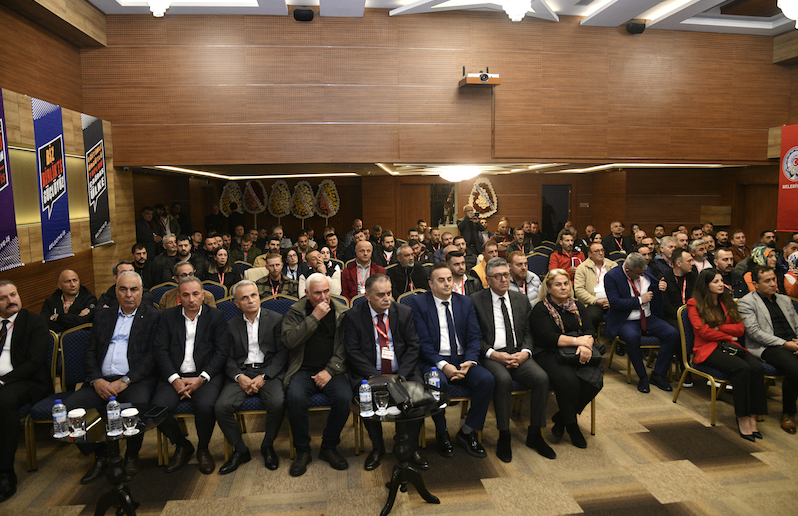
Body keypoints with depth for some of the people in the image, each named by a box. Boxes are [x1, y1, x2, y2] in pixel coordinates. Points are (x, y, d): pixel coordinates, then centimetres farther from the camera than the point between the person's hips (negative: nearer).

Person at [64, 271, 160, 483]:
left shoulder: (153, 316, 5)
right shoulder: (103, 316, 19)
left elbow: (153, 355, -5)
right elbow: (89, 352, 12)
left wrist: (125, 381, -15)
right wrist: (96, 380, -6)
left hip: (136, 379, -4)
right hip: (102, 381, 5)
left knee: (138, 403, -35)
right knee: (67, 408, -19)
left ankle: (132, 456, -5)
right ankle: (101, 456, 2)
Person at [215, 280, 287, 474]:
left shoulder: (276, 319, 5)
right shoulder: (232, 325, 14)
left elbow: (282, 353, 0)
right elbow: (229, 358, 9)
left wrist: (263, 377, -13)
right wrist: (239, 377, -11)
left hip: (268, 371, -2)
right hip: (241, 373, 3)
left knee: (277, 403, -30)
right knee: (221, 407, -23)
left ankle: (267, 446, 0)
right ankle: (240, 450, 1)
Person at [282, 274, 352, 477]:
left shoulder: (342, 312, 5)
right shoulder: (296, 311, 4)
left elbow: (345, 347, 2)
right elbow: (289, 340, -12)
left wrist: (330, 370, -10)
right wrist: (314, 318, -16)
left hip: (332, 370, 1)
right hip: (303, 370, 0)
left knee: (344, 397, -28)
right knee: (294, 397, -30)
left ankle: (329, 447, -3)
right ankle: (302, 450, -7)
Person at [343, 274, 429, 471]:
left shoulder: (404, 312, 4)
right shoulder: (352, 316, -3)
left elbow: (413, 346, 2)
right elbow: (353, 353, -7)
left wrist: (401, 376, -13)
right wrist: (376, 377, -17)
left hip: (402, 373, 2)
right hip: (369, 374, -1)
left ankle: (412, 447, -4)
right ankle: (377, 447, -5)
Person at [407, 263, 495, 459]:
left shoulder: (465, 302, 12)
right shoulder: (418, 303, -1)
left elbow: (474, 336, 5)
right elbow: (422, 341, -9)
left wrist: (469, 362, -13)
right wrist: (443, 365, -21)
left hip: (462, 360, 4)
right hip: (433, 361, -4)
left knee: (486, 379, -23)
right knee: (438, 383, -35)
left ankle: (468, 432, -1)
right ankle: (442, 434, -6)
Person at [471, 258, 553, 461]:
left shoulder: (521, 300, 15)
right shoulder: (476, 301, 1)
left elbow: (528, 332, 13)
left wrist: (525, 352, -6)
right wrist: (494, 354, -15)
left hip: (518, 353, 4)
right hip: (491, 355, -4)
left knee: (541, 377, -22)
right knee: (503, 380, -33)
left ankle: (535, 434, -4)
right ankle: (504, 437, -15)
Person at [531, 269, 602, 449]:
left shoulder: (577, 306, 17)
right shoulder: (540, 309, -1)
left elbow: (589, 331, 6)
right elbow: (549, 337, -13)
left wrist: (586, 345, -16)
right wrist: (578, 340, -13)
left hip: (578, 354, 5)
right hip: (550, 354, -5)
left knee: (594, 378, -24)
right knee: (568, 380, -33)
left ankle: (561, 419, -4)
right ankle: (571, 425, -7)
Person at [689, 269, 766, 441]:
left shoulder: (727, 301, 19)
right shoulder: (694, 304, 2)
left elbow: (740, 328, 9)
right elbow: (702, 331, -8)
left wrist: (718, 327, -6)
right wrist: (729, 336, -3)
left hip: (730, 347, 5)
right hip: (707, 349, -5)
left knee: (758, 367, -25)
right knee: (742, 368, -32)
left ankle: (752, 417, -24)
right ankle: (742, 419, -25)